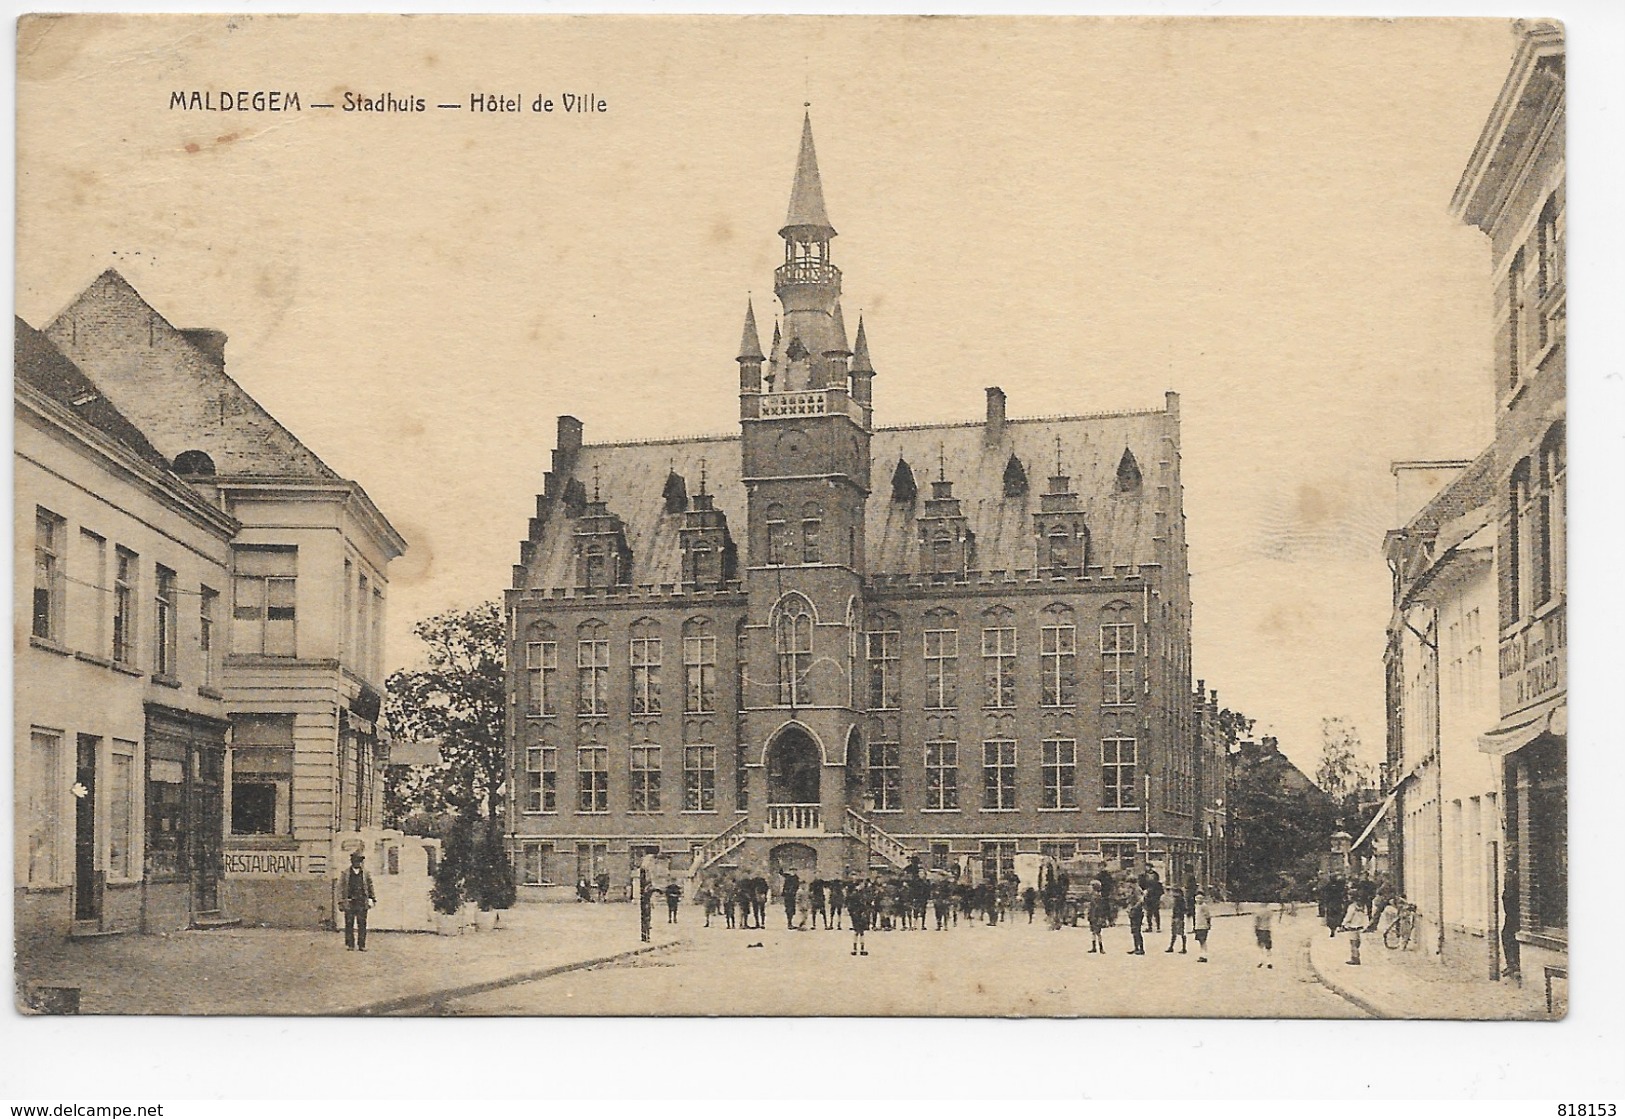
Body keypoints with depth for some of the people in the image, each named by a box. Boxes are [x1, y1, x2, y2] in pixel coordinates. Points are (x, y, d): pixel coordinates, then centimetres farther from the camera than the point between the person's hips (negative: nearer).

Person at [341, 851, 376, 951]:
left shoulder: (365, 874, 10)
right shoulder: (346, 874, 7)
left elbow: (370, 887, 14)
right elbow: (341, 888, 7)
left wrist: (373, 899, 8)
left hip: (362, 902, 1)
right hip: (349, 902, -1)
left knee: (362, 924, 0)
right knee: (349, 924, 1)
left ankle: (361, 945, 4)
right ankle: (349, 945, 7)